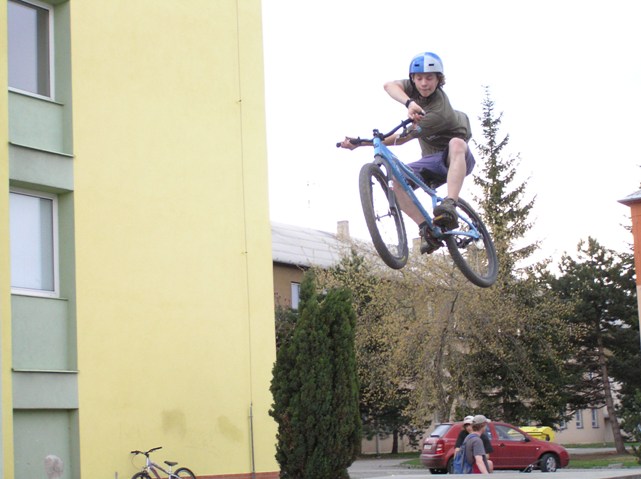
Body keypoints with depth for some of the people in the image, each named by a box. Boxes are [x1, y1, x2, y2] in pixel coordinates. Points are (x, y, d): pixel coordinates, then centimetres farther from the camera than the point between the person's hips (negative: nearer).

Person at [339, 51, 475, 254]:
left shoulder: (438, 113, -28)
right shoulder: (415, 88, -7)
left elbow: (401, 138, -27)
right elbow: (389, 85, -26)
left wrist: (361, 143, -28)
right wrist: (409, 102, -45)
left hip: (458, 160, -6)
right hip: (432, 161, 7)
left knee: (456, 143, -42)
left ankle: (450, 205, -52)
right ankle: (426, 229, -21)